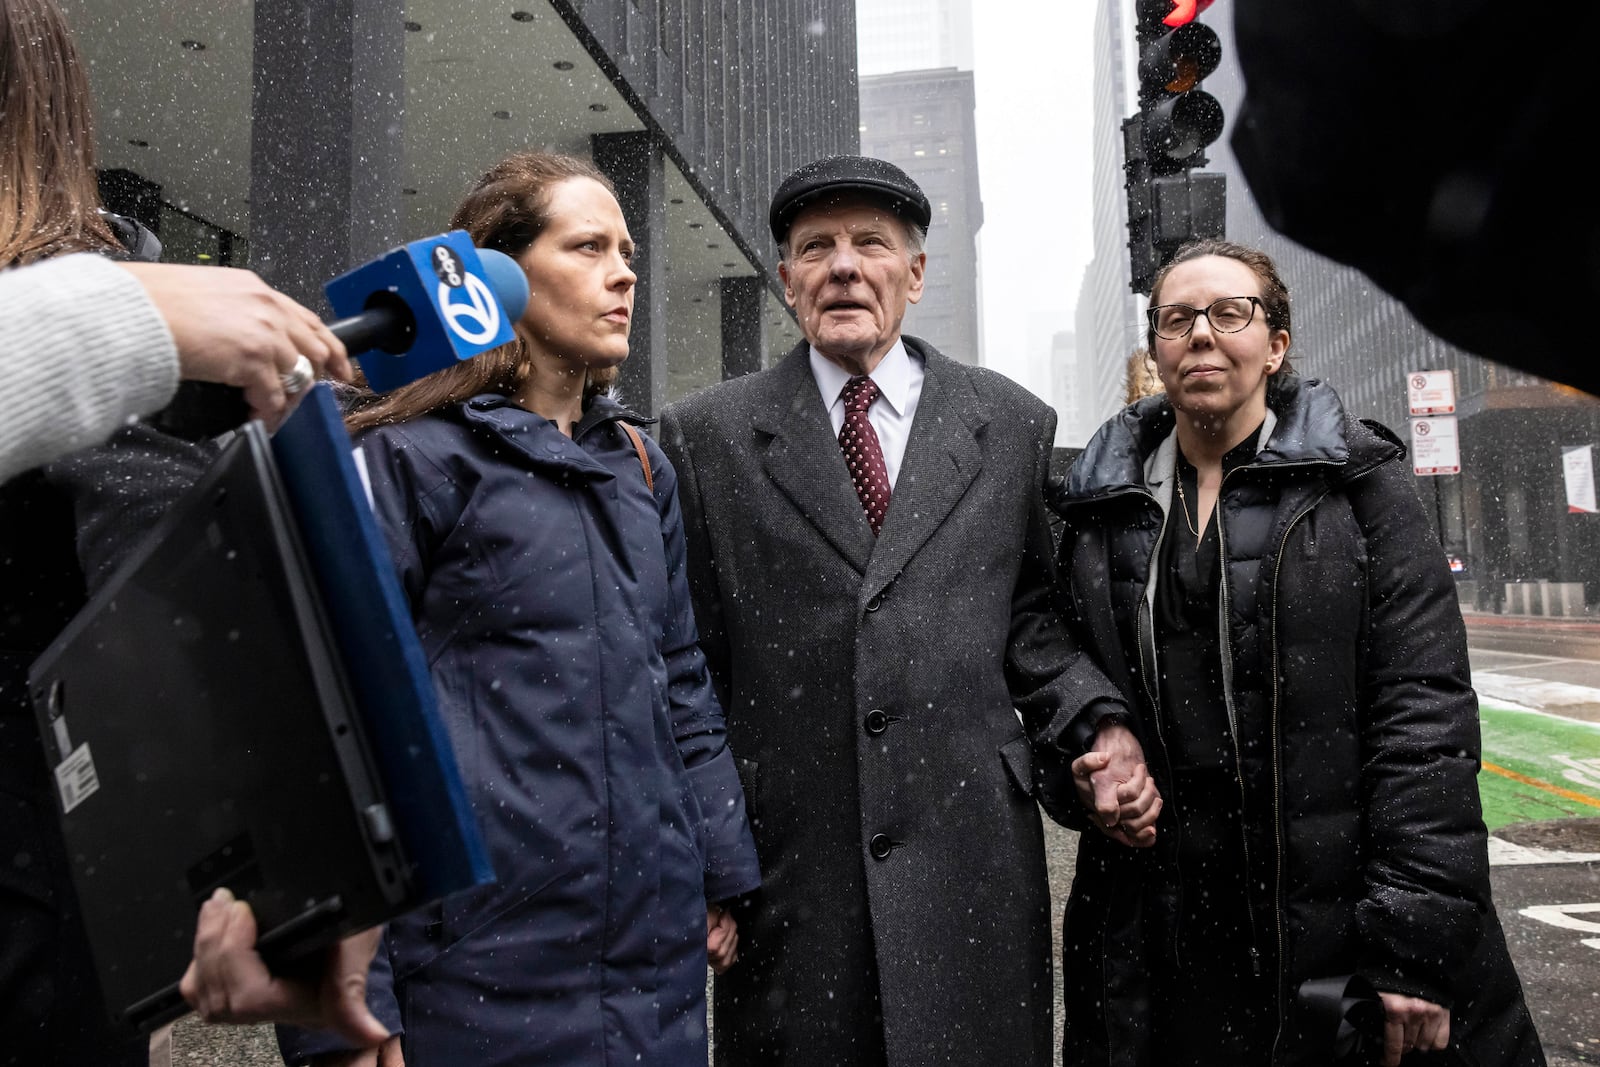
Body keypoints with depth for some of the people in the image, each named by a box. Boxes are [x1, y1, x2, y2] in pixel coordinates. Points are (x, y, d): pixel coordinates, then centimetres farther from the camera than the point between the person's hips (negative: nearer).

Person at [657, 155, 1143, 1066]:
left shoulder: (1013, 425, 7)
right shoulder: (707, 436, 2)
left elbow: (1029, 617, 11)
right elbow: (686, 652, 3)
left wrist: (1099, 724, -6)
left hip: (969, 853, 1)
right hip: (786, 862, -1)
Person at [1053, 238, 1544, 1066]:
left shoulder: (1357, 480, -1)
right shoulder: (1101, 507, 8)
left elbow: (1424, 711, -8)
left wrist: (1413, 942, -14)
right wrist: (1094, 748, -7)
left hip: (1340, 916, -2)